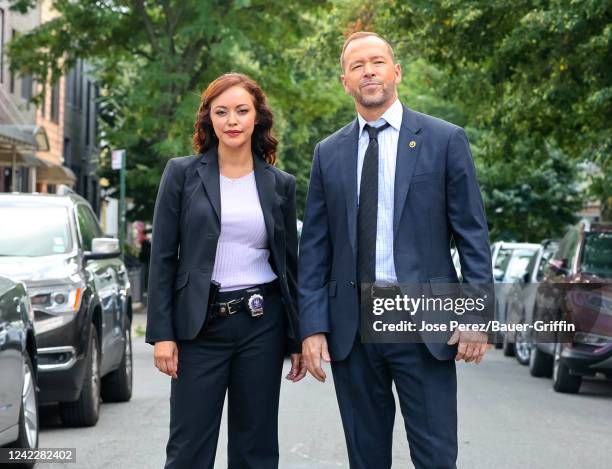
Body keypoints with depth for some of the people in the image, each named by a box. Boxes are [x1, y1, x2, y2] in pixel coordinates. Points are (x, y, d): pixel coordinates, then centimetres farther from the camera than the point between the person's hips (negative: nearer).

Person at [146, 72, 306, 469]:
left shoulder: (280, 184, 7)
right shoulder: (182, 173, 1)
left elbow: (289, 264, 11)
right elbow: (163, 258, 0)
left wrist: (298, 339, 9)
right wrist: (162, 333, -7)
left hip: (262, 323, 2)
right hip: (200, 324, -2)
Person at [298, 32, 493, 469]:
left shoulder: (445, 139, 2)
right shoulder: (328, 153, 10)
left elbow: (472, 233, 0)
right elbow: (314, 247, 8)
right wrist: (312, 326, 0)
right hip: (351, 323, 3)